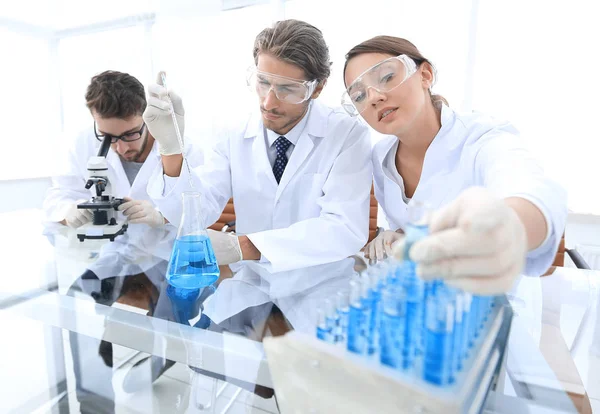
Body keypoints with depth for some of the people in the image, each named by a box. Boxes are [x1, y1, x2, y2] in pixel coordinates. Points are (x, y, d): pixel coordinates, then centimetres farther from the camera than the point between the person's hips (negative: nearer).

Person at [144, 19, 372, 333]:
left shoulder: (347, 135, -10)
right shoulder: (236, 135, -1)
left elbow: (347, 230, -22)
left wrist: (242, 246, -31)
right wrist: (171, 149, -24)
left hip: (320, 290, -2)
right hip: (251, 285, 3)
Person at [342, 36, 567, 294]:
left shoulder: (487, 140, -17)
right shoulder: (380, 157, -4)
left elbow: (539, 196, -38)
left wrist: (509, 227, -59)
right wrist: (395, 239, -12)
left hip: (493, 302, -4)